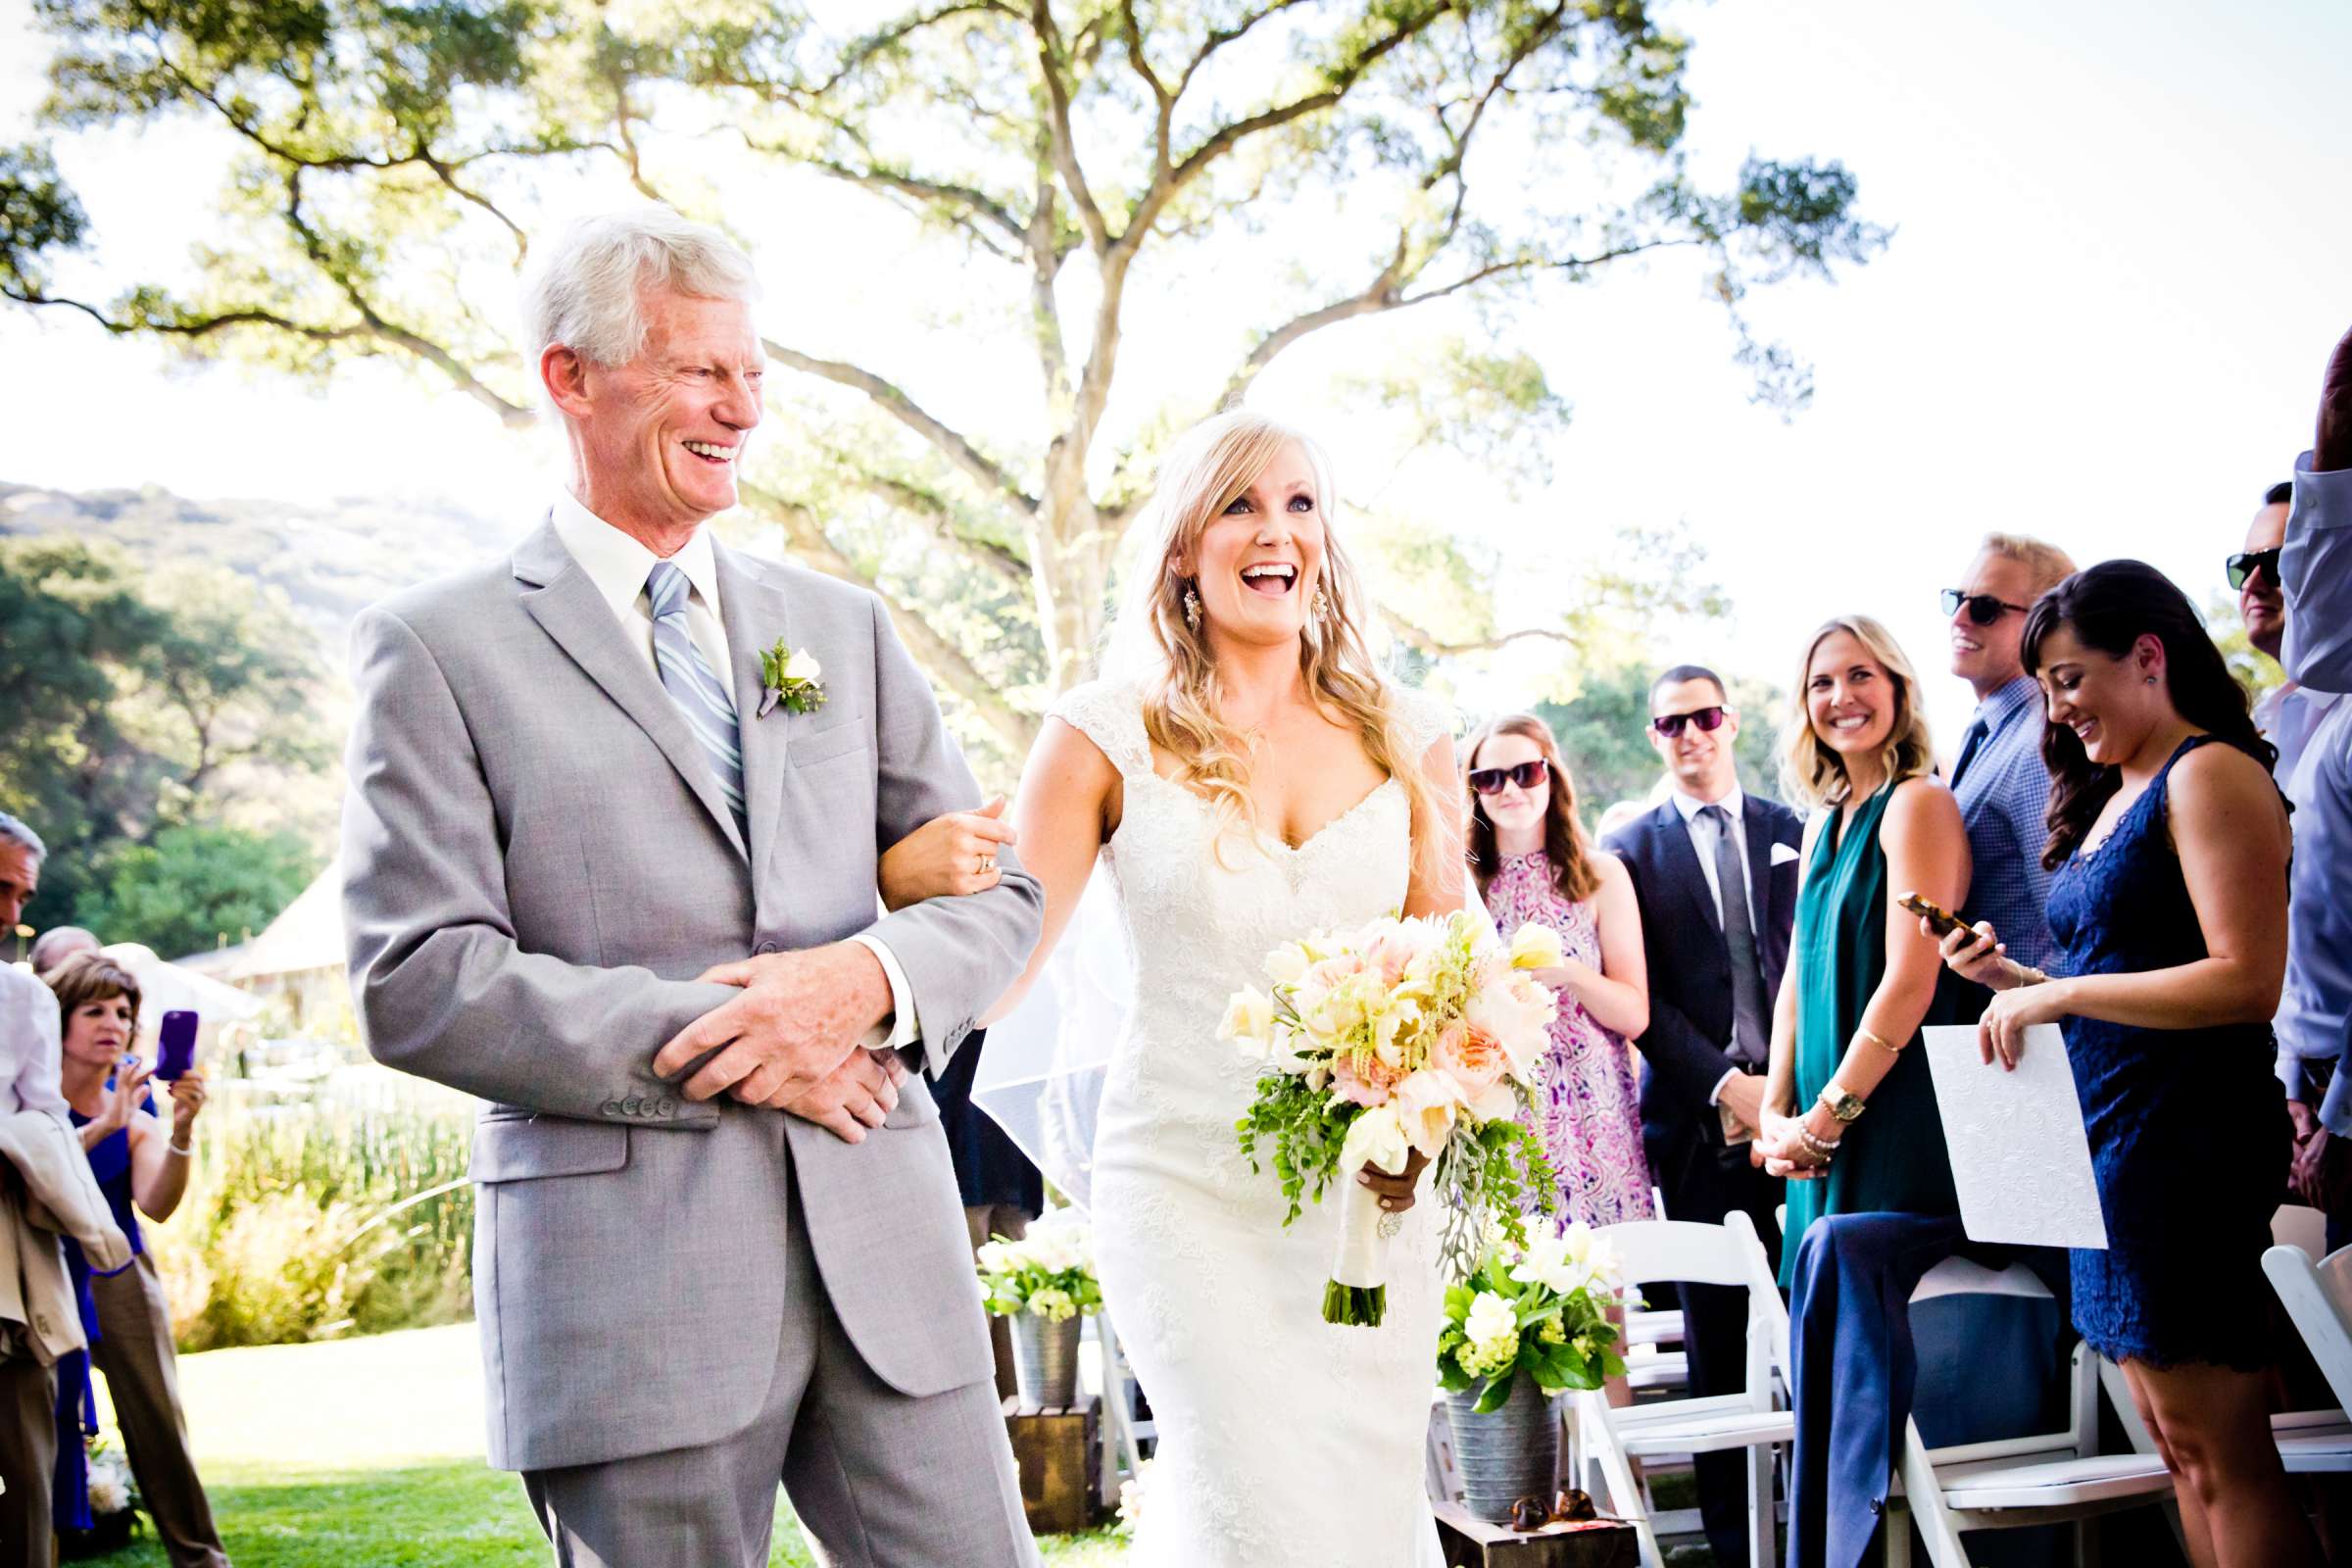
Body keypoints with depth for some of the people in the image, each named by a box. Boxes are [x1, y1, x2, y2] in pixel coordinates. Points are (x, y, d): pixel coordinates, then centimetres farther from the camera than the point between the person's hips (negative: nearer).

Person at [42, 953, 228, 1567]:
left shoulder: (136, 1108, 5)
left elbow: (157, 1205, -10)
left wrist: (181, 1131, -25)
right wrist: (102, 1127, -30)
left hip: (120, 1278, 2)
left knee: (160, 1424, -2)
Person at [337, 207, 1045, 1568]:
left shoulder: (845, 628, 15)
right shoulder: (441, 646, 1)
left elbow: (1001, 893, 13)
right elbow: (417, 984, -8)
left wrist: (870, 976, -9)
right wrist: (717, 1045, -13)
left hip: (888, 1250, 4)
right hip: (629, 1281, -3)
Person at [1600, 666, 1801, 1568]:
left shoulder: (1794, 834, 13)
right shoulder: (1631, 851, 8)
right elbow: (1640, 1000, 1)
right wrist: (1724, 1086, -9)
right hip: (1700, 1121, -1)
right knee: (1717, 1337, 2)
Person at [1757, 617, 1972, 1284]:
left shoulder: (1917, 803, -11)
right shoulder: (1824, 821, 15)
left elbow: (1910, 983, -17)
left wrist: (1826, 1117, -14)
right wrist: (1776, 1111, 3)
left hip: (1898, 1123, -8)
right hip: (1824, 1134, 8)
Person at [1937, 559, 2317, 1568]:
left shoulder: (2208, 774, -10)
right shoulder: (2110, 799, 17)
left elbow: (2246, 982, -20)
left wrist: (2059, 994, -16)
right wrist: (2015, 979, 6)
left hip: (2184, 1136, -9)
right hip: (2108, 1140, 9)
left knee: (2222, 1451, -5)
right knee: (2178, 1447, 10)